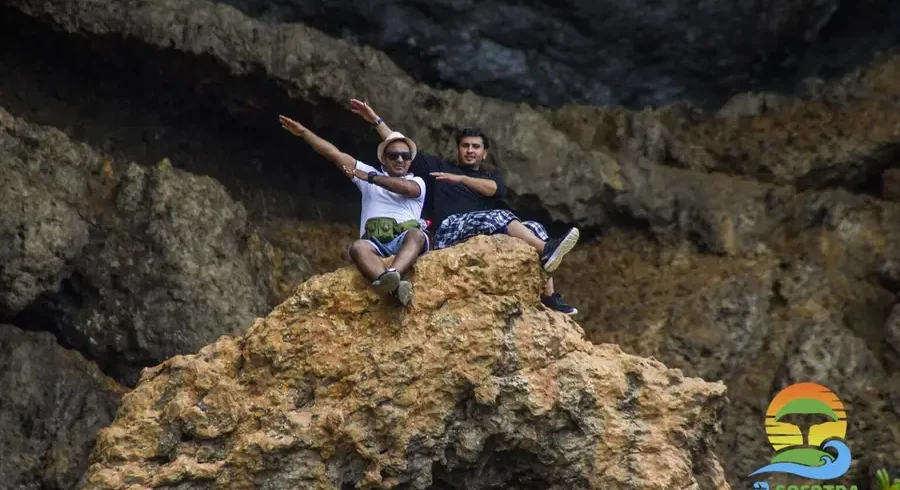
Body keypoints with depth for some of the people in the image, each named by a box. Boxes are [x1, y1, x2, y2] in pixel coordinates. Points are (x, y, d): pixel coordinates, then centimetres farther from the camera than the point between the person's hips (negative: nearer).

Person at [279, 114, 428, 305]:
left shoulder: (417, 182, 18)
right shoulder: (371, 173, 25)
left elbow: (406, 188, -9)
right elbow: (335, 154, 20)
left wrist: (370, 178, -6)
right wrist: (303, 132, 16)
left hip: (405, 240, -1)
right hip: (375, 242, 1)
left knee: (416, 234, -36)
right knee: (357, 247, -34)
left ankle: (391, 275, -67)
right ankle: (395, 286, -65)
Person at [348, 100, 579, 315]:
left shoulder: (490, 178, 29)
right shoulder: (439, 167, 25)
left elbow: (494, 189, 3)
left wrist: (461, 179, -11)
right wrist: (376, 120, 12)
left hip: (490, 234, 4)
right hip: (450, 230, -4)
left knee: (535, 228, -18)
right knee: (499, 216, -31)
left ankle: (549, 296, -28)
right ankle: (546, 249, -51)